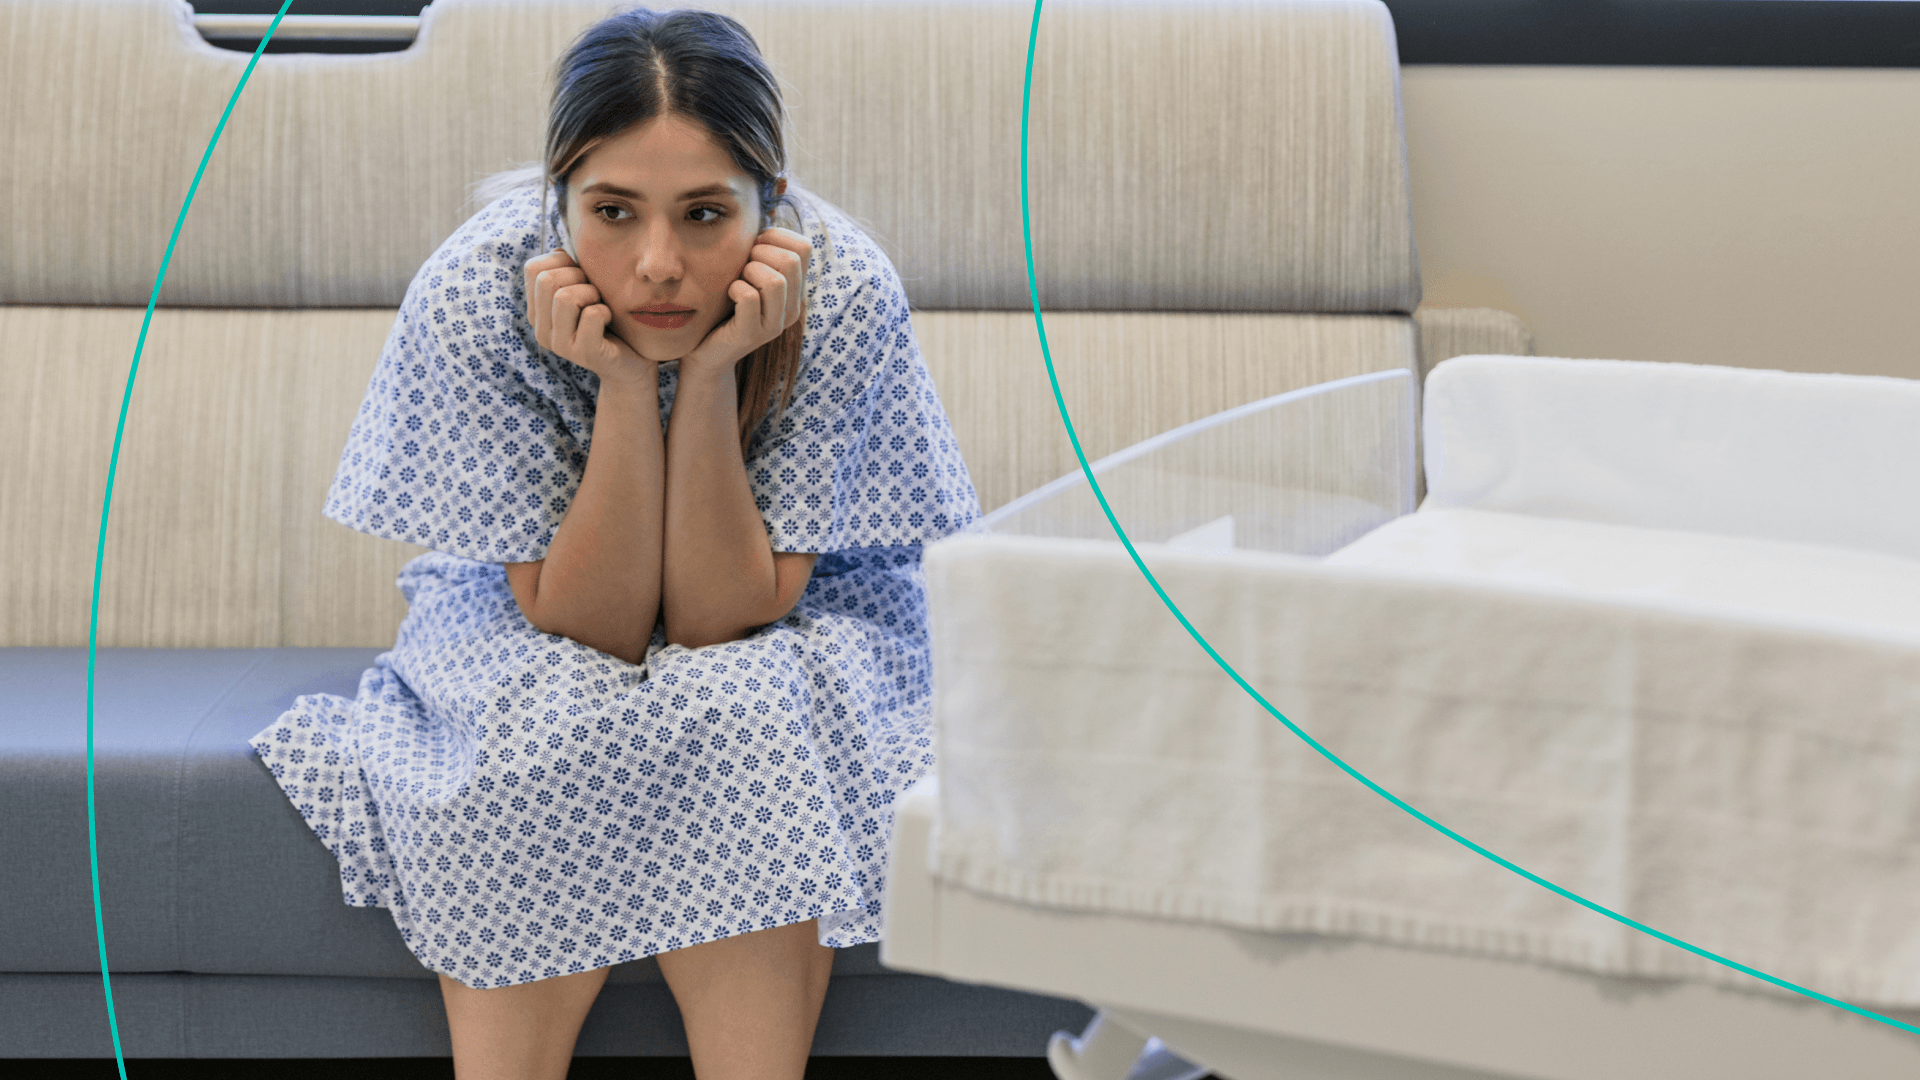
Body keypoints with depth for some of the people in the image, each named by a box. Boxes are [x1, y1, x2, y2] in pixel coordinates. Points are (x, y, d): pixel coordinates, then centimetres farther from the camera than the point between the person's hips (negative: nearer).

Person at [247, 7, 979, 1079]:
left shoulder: (845, 293, -27)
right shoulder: (470, 296, -27)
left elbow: (725, 618, -23)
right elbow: (586, 626, -24)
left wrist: (710, 379, -35)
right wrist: (626, 388, -35)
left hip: (792, 614, 0)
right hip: (532, 637, 0)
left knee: (739, 719, -31)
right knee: (549, 731, -31)